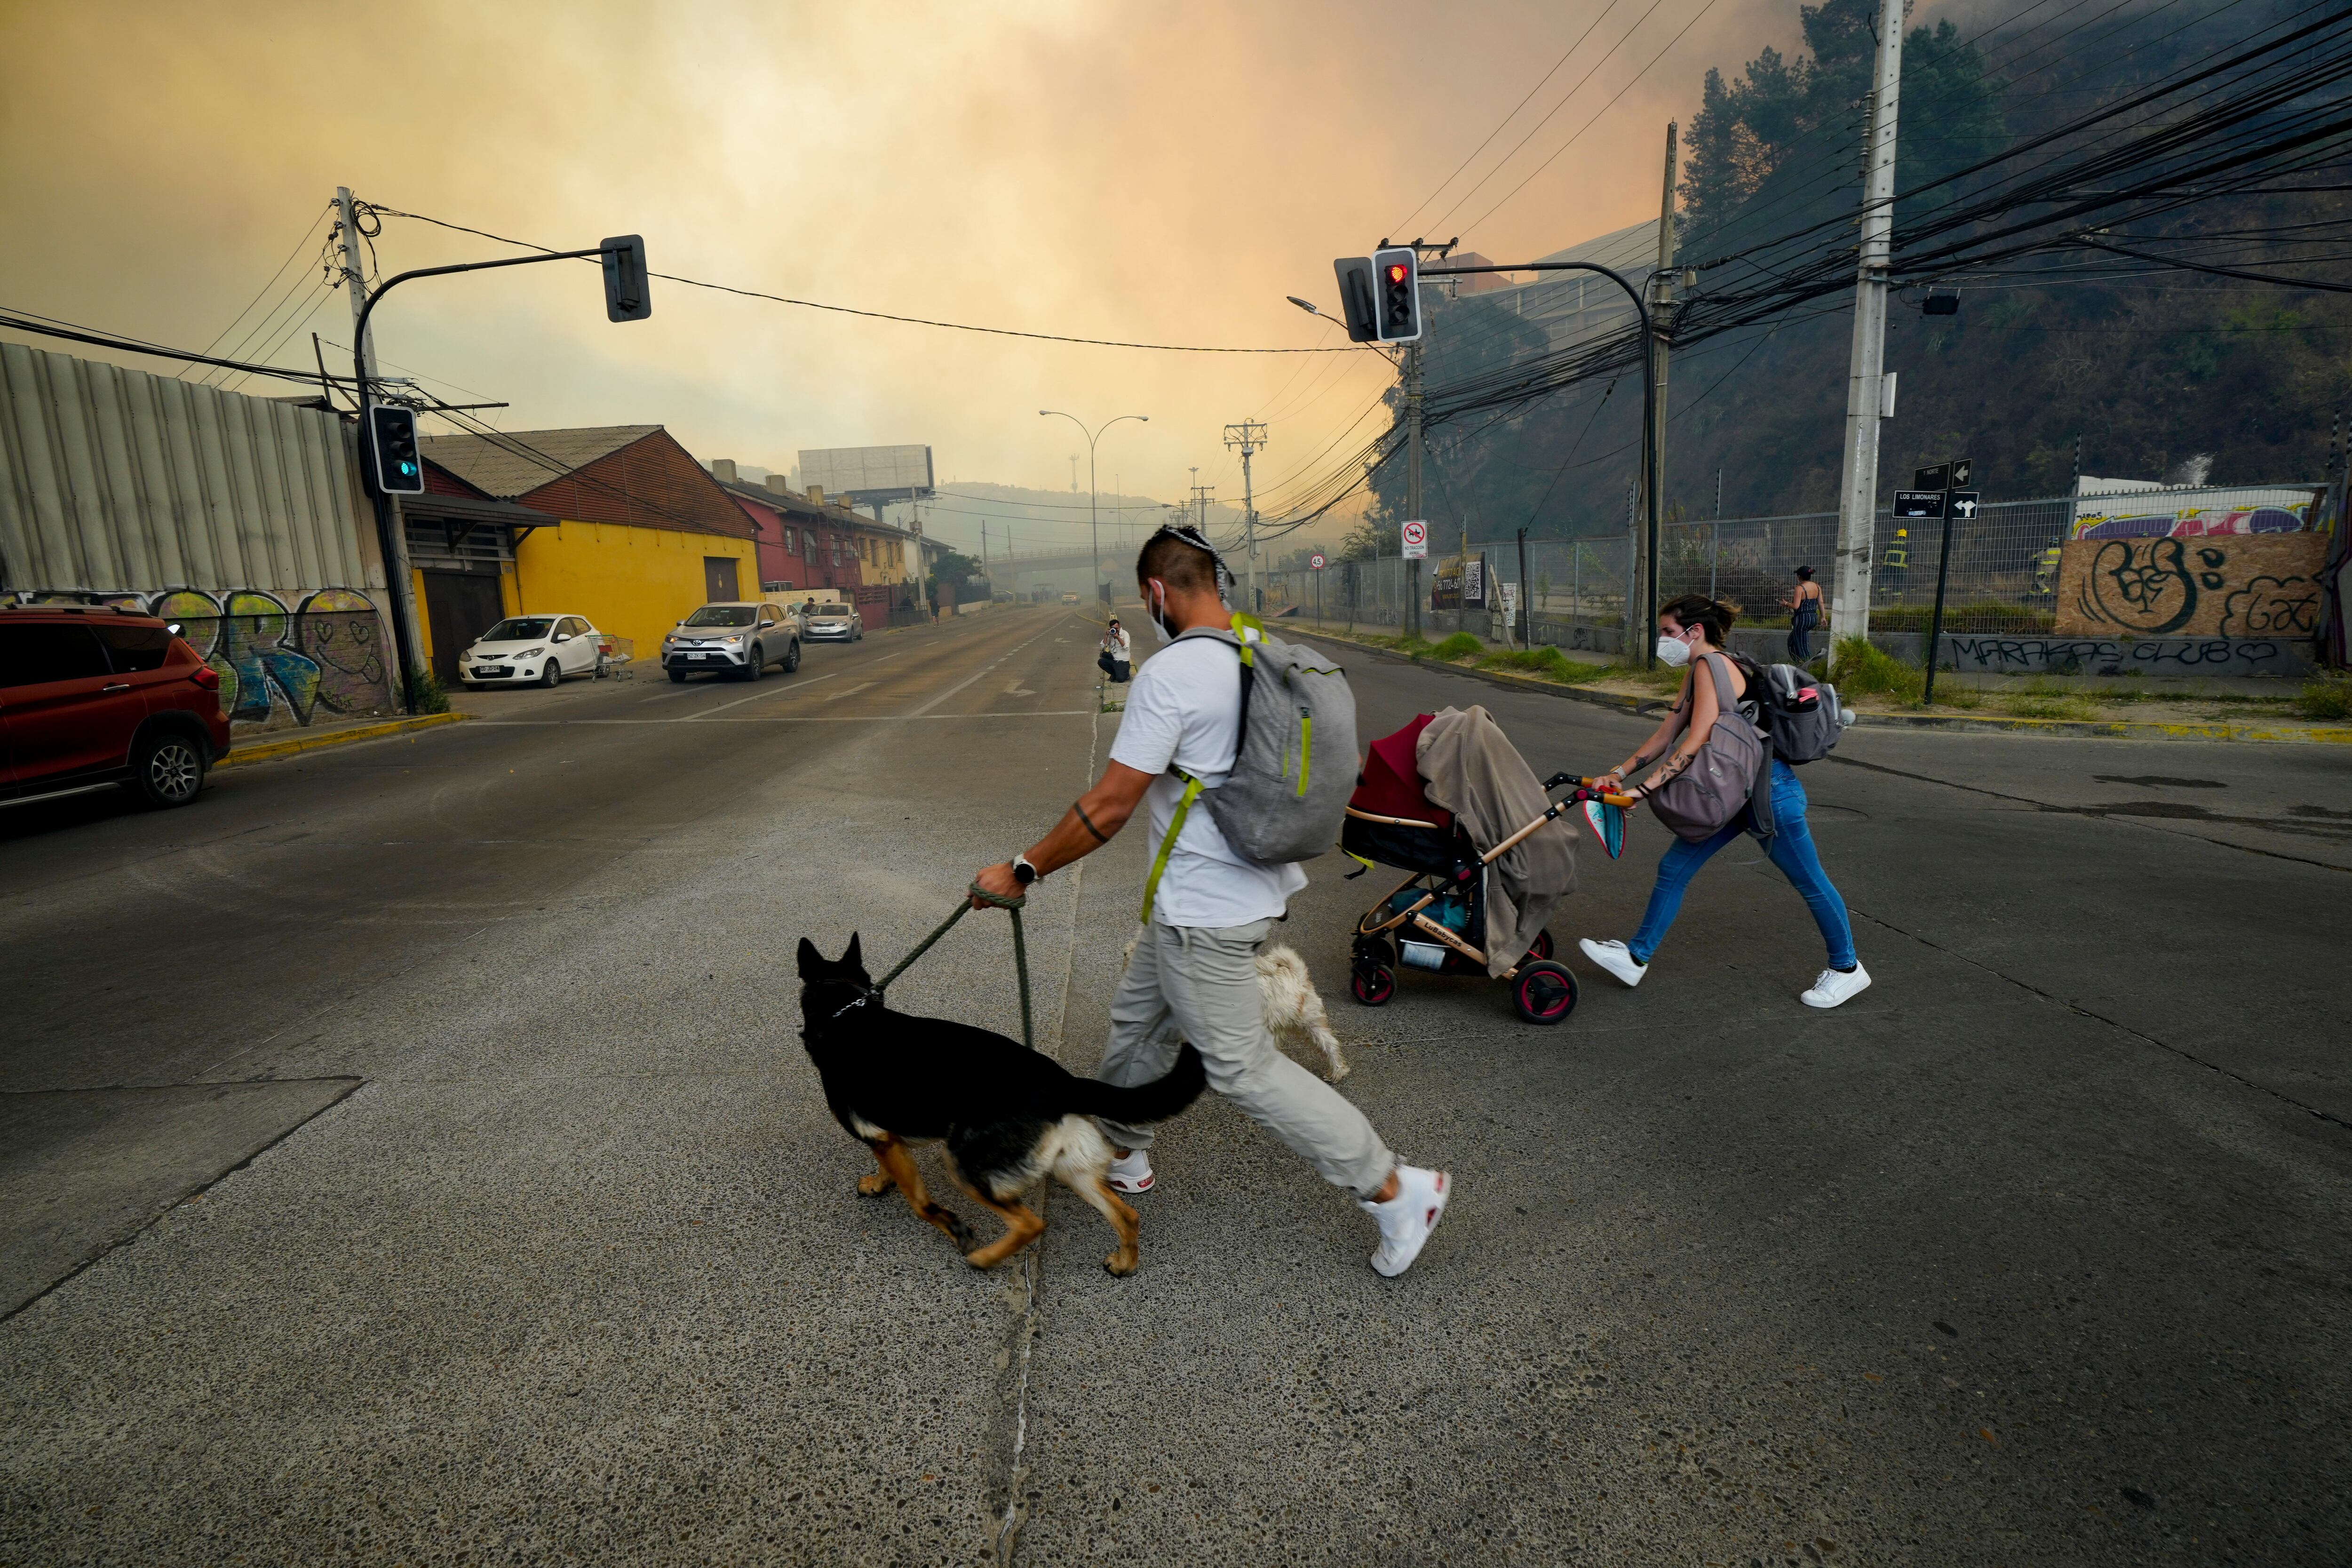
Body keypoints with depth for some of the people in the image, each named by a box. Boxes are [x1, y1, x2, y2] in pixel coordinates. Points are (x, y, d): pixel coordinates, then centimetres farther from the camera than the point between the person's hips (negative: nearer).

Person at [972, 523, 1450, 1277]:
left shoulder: (1170, 672, -22)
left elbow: (1108, 807, -23)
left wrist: (1022, 870, -12)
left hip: (1204, 913, -10)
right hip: (1249, 883, 10)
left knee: (1243, 1068, 3)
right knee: (1138, 1019, 24)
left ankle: (1396, 1189, 13)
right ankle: (1122, 1152, 43)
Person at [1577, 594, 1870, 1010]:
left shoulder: (1712, 666, -18)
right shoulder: (1697, 672, 11)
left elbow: (1695, 743, -26)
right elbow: (1665, 733, 8)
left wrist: (1645, 789, -30)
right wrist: (1619, 773, -2)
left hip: (1768, 789, -10)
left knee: (1810, 882, 8)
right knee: (1674, 868, 7)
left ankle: (1847, 968, 27)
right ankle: (1636, 956, 14)